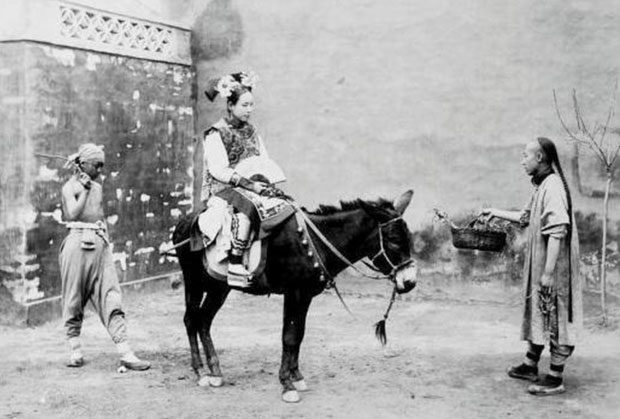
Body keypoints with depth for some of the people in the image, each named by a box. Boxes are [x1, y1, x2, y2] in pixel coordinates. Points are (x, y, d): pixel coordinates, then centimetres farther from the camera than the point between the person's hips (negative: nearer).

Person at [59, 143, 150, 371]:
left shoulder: (98, 187, 16)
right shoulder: (70, 187, -2)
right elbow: (73, 214, -17)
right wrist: (85, 190, -10)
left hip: (100, 244, 5)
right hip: (78, 242, -5)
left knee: (111, 299, -3)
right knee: (74, 300, 5)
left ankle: (125, 353, -6)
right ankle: (75, 349, 19)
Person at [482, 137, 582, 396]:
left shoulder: (553, 186, -19)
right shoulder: (541, 186, 12)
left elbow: (557, 231, -25)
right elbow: (526, 217, 26)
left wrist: (549, 272, -25)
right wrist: (496, 213, 24)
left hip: (553, 266, -10)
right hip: (539, 264, 10)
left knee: (555, 316, -2)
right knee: (537, 312, 19)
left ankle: (555, 379, 7)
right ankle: (530, 366, 32)